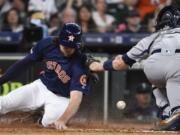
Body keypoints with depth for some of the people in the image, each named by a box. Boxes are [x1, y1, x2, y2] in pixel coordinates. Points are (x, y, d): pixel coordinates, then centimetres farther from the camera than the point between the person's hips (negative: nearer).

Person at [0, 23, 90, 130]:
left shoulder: (79, 64, -29)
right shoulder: (47, 44, -17)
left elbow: (76, 98, -36)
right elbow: (25, 63, -2)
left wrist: (62, 120, -53)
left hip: (61, 99, -2)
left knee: (49, 122, -30)